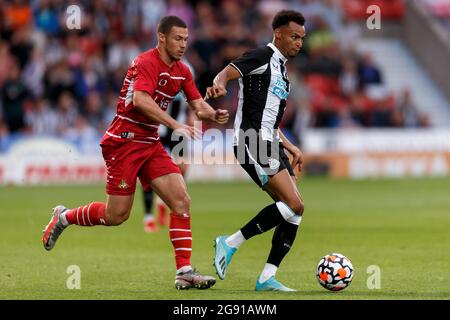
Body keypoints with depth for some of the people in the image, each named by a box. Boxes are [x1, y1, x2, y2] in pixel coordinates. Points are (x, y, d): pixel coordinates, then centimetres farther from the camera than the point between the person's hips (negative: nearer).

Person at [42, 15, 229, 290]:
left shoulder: (182, 71, 10)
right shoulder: (147, 62, -17)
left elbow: (199, 105, 12)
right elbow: (140, 100, -32)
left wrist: (214, 115, -11)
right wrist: (176, 126, -35)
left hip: (151, 144, 8)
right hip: (124, 141, -8)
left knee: (182, 202, -7)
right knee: (116, 215, -3)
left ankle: (185, 271, -8)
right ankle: (64, 217, 23)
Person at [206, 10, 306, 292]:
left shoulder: (280, 69, 23)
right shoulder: (262, 57, -4)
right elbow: (228, 72, -21)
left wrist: (290, 148, 23)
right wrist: (219, 84, -44)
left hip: (269, 143, 10)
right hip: (252, 144, -10)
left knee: (295, 210, 2)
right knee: (294, 205, -18)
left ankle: (267, 278, 3)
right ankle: (231, 244, -10)